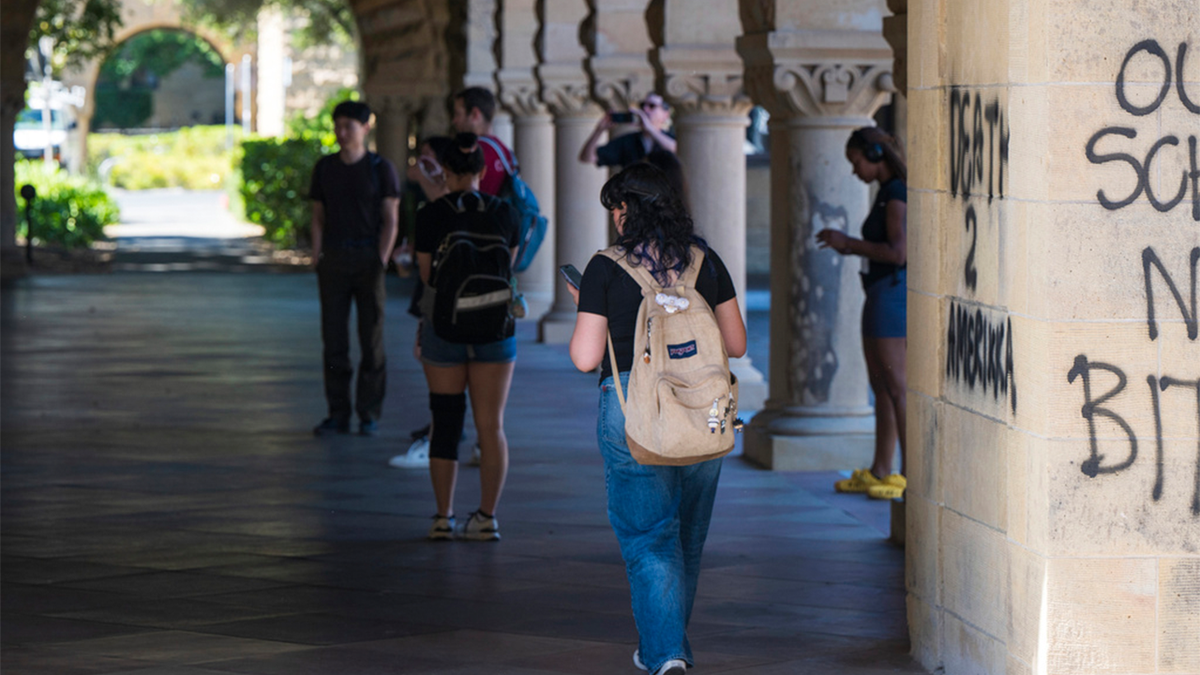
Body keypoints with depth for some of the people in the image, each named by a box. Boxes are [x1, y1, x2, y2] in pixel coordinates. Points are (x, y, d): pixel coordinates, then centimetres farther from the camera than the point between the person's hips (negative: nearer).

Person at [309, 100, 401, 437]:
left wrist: (381, 262, -11)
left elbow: (391, 221, -2)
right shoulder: (325, 167, 9)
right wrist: (316, 258, 1)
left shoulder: (381, 169, 0)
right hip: (334, 259, 3)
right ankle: (338, 414, 6)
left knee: (372, 339, -1)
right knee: (333, 337, 1)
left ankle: (369, 415, 6)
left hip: (368, 259, -3)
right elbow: (318, 217, 12)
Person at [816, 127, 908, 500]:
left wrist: (848, 242, -14)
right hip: (881, 293, 10)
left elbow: (898, 252, -23)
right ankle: (880, 472, 19)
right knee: (881, 386, 13)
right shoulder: (888, 192, 15)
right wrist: (849, 247, 11)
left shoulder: (897, 194, -15)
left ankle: (912, 474, -5)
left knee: (896, 388, -7)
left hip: (892, 294, -10)